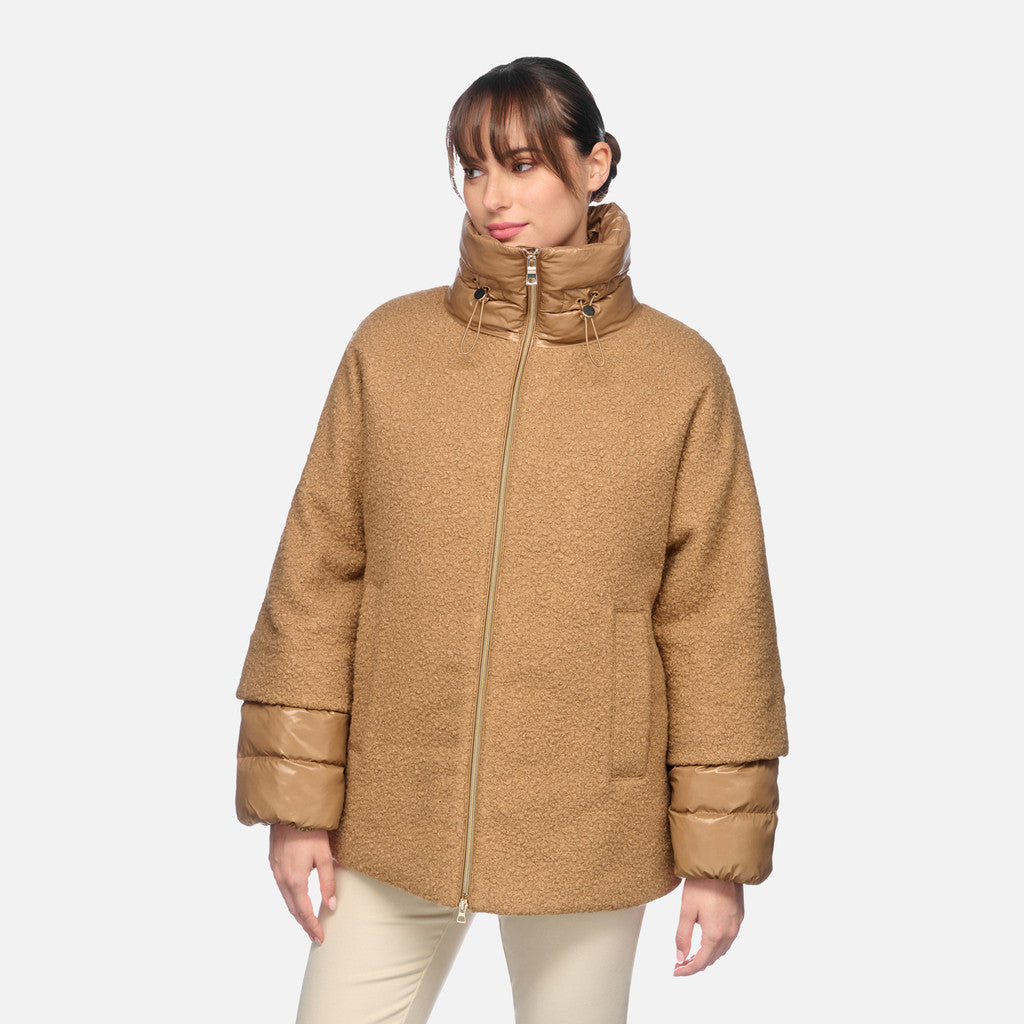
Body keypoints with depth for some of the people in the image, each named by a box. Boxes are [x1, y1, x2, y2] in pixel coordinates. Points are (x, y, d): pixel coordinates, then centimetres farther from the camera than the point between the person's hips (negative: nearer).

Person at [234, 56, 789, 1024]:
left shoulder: (681, 374, -5)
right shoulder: (389, 346, -2)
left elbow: (716, 621, -2)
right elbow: (315, 581, 0)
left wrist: (720, 848, 0)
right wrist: (296, 799, -1)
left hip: (588, 833, -1)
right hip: (391, 820, 1)